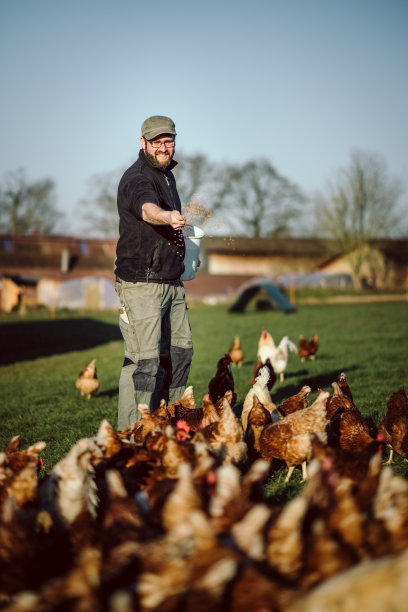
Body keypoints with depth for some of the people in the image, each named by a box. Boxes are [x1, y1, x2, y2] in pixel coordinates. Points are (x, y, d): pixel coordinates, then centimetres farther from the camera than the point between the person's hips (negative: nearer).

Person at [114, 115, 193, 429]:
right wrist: (168, 217, -58)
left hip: (172, 282, 9)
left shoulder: (167, 174, 15)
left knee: (180, 350, 14)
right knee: (145, 360, -11)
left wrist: (181, 235, 17)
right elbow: (146, 208, -39)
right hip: (141, 284, -9)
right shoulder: (136, 177, -15)